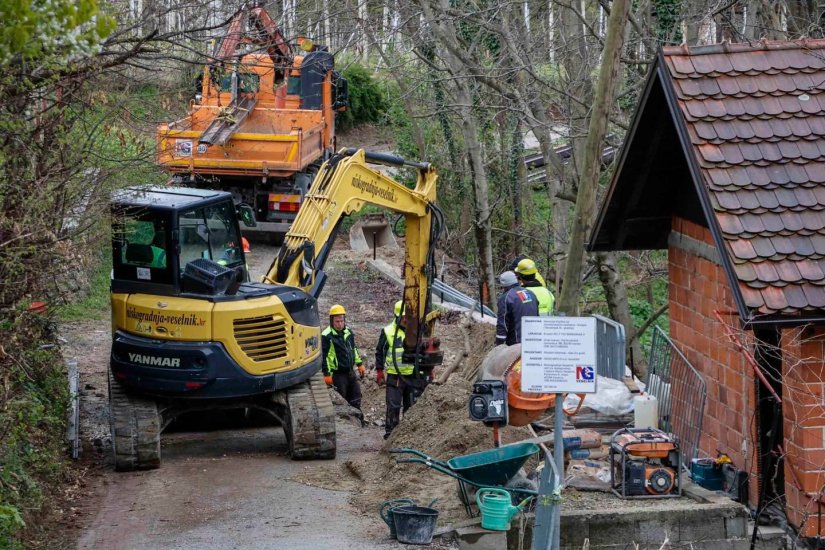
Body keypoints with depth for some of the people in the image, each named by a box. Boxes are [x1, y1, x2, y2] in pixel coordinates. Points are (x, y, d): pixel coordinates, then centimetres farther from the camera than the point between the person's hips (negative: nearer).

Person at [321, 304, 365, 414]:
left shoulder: (348, 332, 8)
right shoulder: (327, 336, -16)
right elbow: (324, 356, -16)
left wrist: (359, 364, 20)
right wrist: (327, 374, -19)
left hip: (351, 372, 7)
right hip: (337, 374, -7)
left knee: (356, 397, 14)